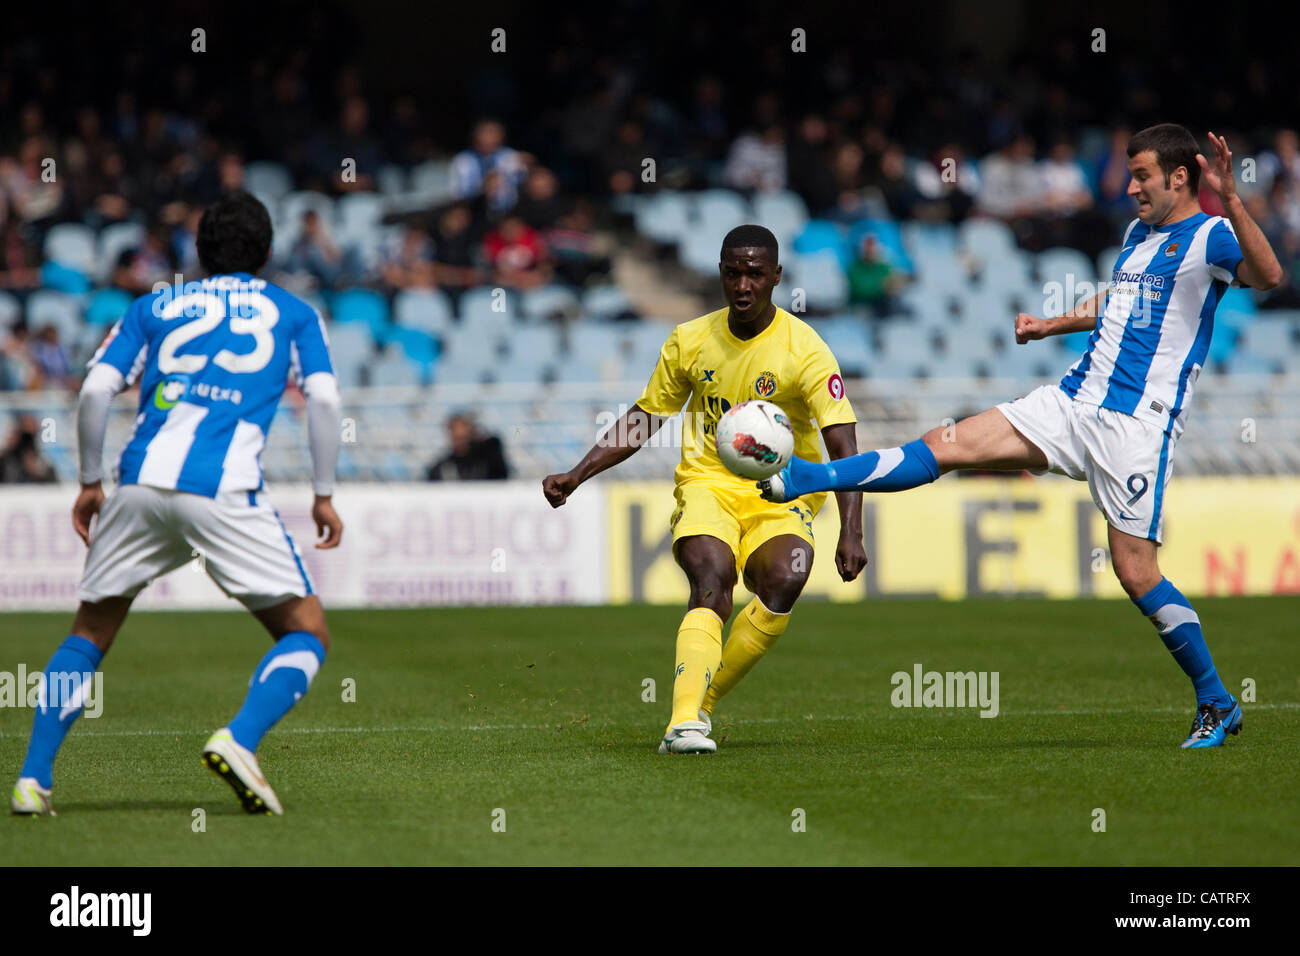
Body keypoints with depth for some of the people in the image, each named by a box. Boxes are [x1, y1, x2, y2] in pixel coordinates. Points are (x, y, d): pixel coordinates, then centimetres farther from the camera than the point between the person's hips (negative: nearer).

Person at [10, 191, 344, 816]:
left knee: (89, 635, 19)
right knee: (307, 635, 4)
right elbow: (323, 398, 5)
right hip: (224, 491, -3)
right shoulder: (292, 313, 19)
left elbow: (95, 391, 10)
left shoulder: (154, 307, 22)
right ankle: (238, 741, -22)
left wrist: (90, 482, 19)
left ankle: (33, 779, 7)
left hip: (141, 483, 3)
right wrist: (324, 495, 10)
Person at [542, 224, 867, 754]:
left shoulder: (805, 349, -10)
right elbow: (642, 422, 15)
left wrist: (851, 533, -29)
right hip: (707, 483, 1)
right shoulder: (689, 341, 2)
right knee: (712, 580, -28)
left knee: (784, 580, -30)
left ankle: (704, 702, -13)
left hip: (782, 495, -1)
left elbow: (843, 447, -16)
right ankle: (685, 720, -41)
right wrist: (575, 477, 6)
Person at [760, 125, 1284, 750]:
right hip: (1076, 399, 7)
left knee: (1135, 570, -10)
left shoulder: (1209, 237, -6)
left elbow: (1268, 276, -28)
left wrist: (1231, 200, -37)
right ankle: (801, 479, -2)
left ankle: (1217, 704, 5)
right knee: (949, 446, -1)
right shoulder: (1137, 234, 19)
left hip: (1139, 422, -7)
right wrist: (1049, 326, 32)